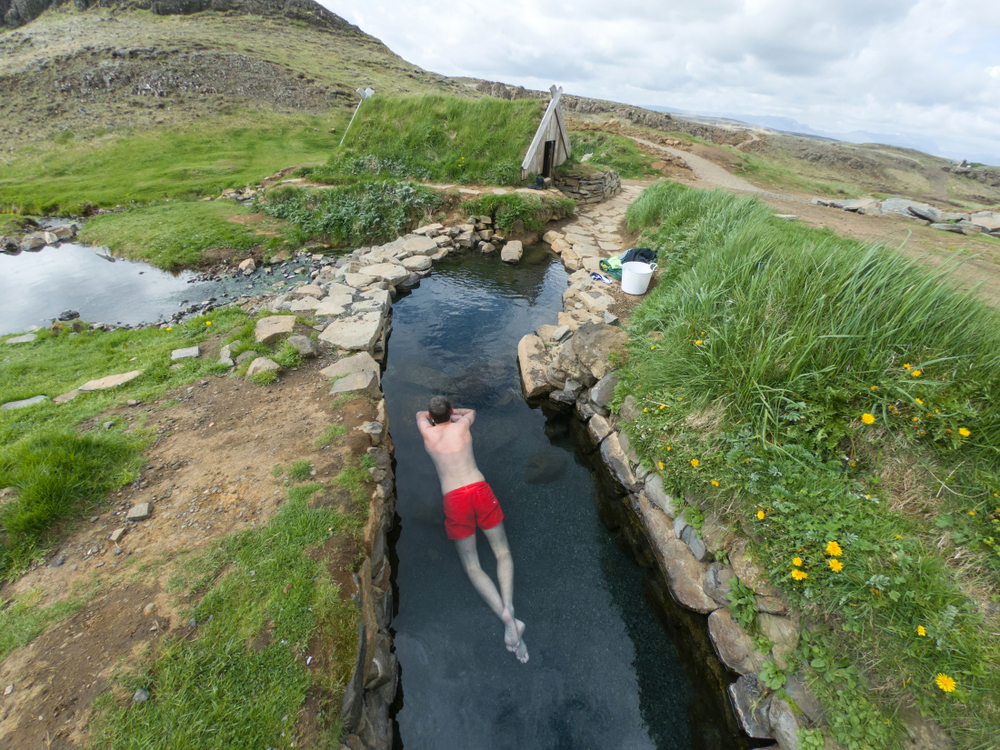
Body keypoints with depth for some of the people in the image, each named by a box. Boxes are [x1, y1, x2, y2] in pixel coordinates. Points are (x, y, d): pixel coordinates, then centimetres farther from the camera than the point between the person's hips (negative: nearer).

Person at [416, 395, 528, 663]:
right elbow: (472, 411, 38)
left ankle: (508, 620, -16)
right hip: (479, 489, 1)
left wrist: (433, 414, 53)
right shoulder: (462, 425, 12)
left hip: (454, 499, -1)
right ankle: (508, 607, -13)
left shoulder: (428, 432, 10)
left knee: (472, 568, 4)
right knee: (503, 553, 12)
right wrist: (451, 412, 51)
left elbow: (419, 415, 35)